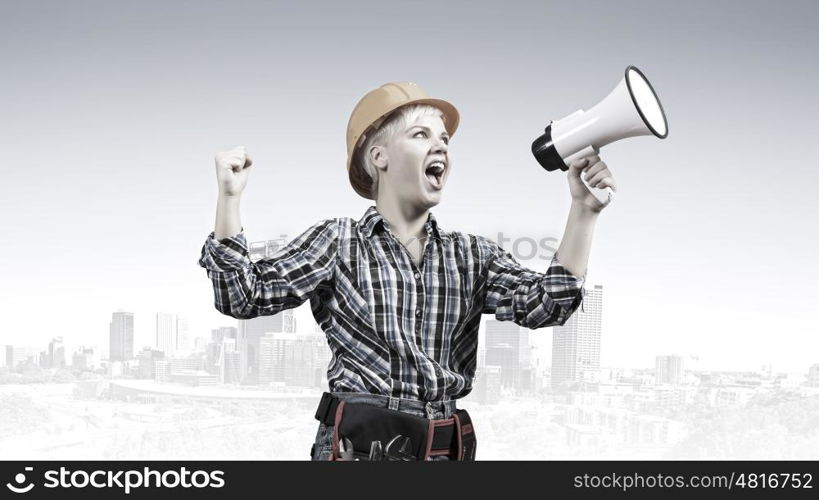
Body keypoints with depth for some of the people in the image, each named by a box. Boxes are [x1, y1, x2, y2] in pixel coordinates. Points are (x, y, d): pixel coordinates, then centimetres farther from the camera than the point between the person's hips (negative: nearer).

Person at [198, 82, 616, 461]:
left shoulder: (472, 256, 11)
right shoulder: (338, 242, 3)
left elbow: (545, 304, -2)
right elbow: (246, 295, -2)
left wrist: (582, 210, -11)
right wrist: (229, 197, -11)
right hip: (358, 444, -3)